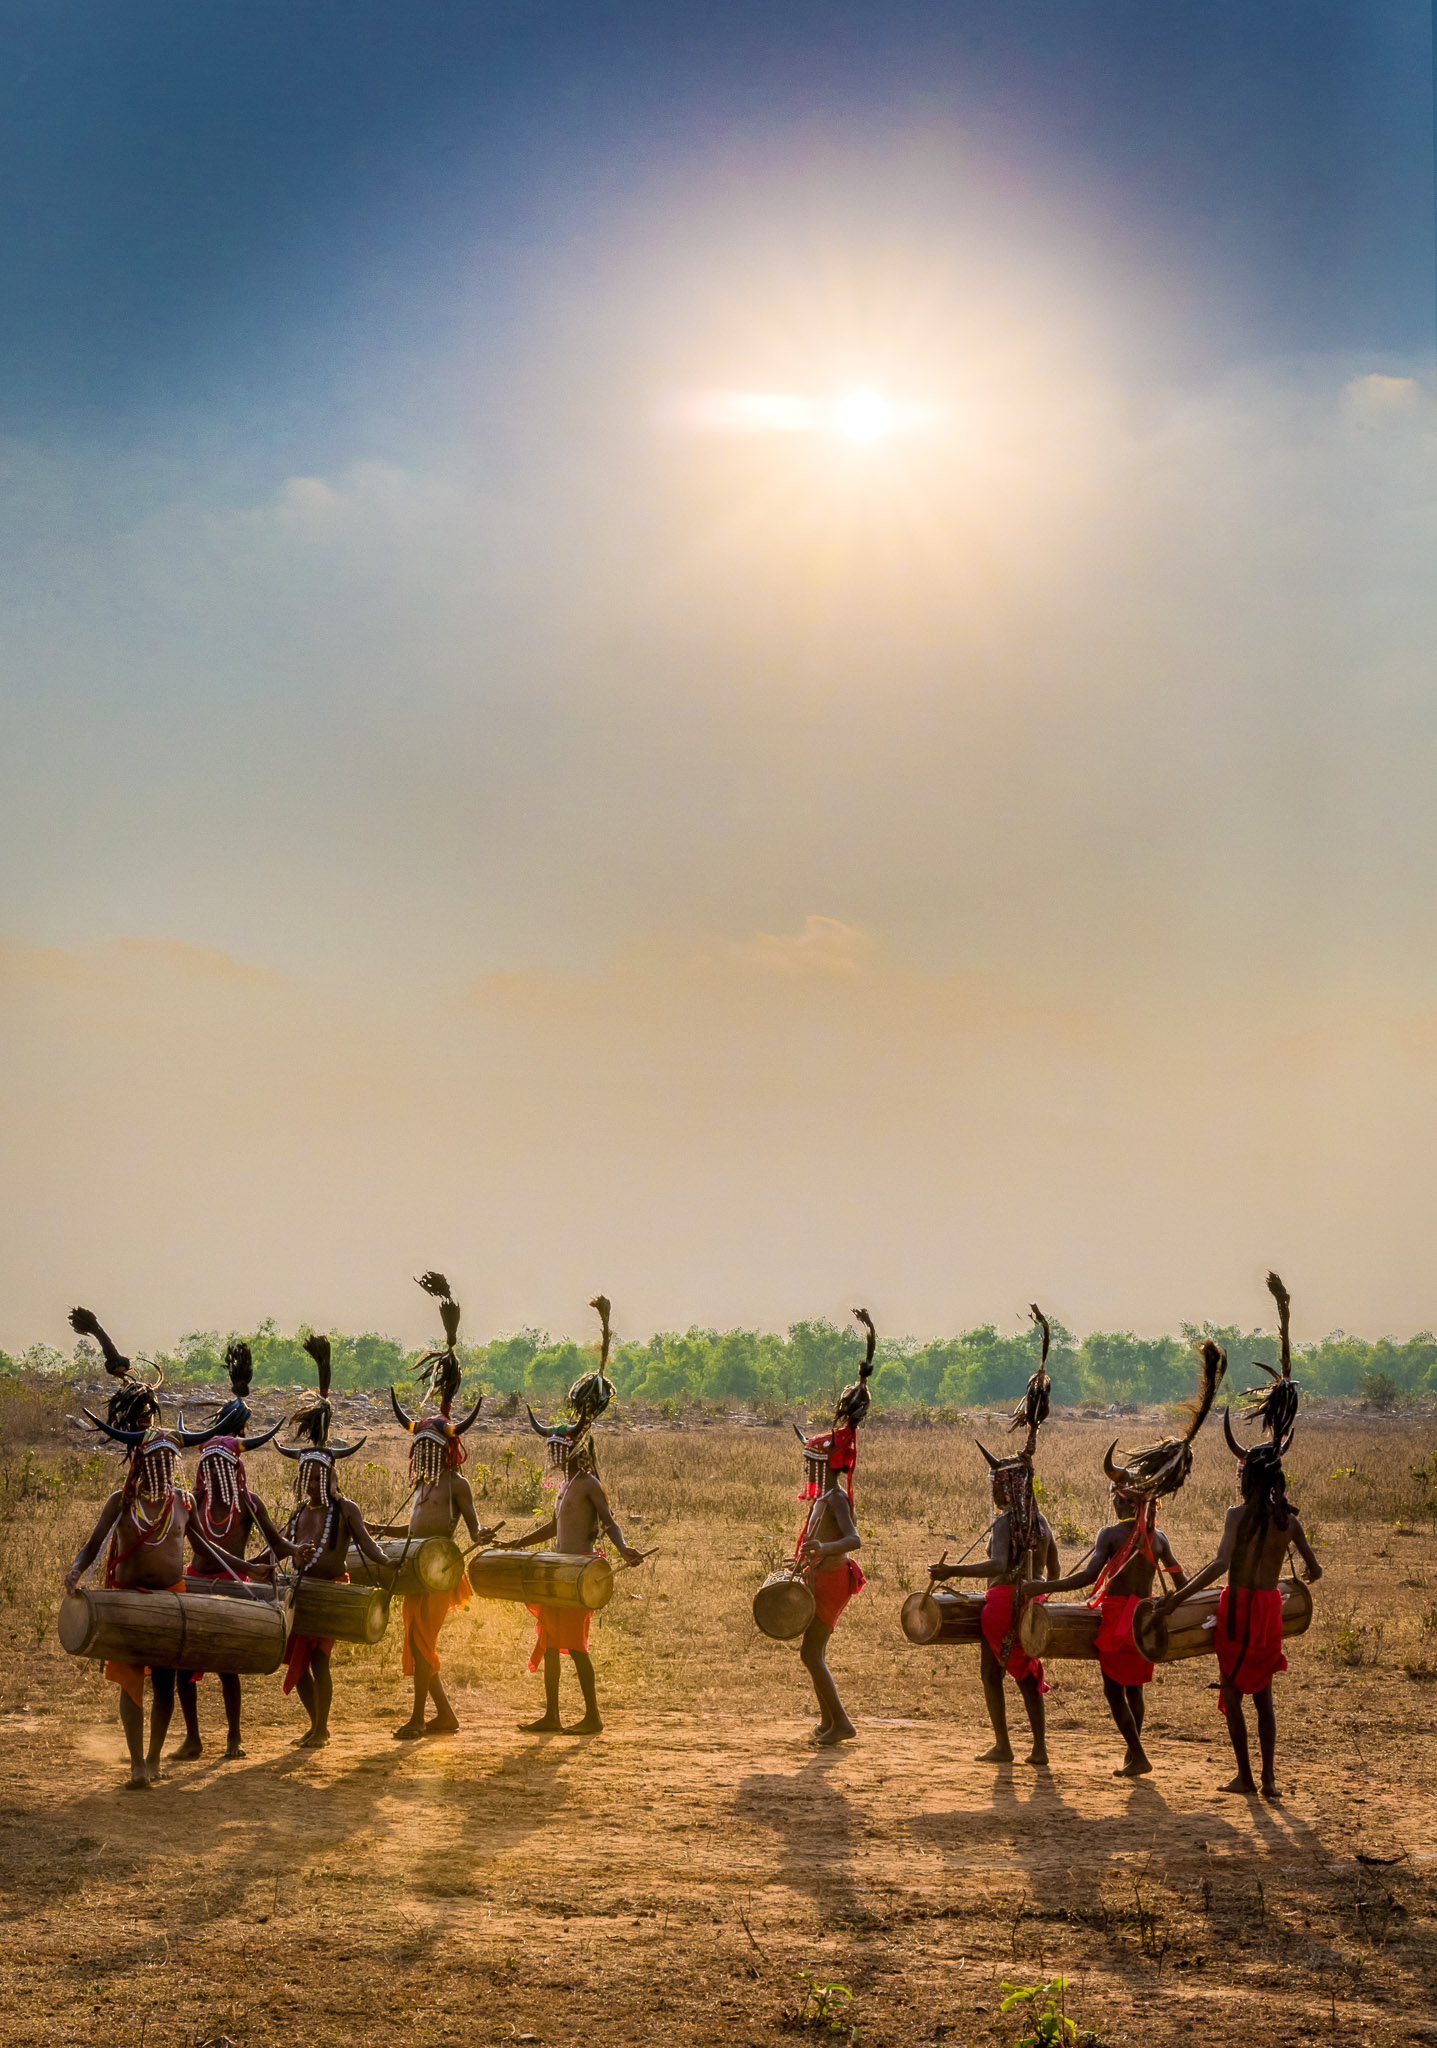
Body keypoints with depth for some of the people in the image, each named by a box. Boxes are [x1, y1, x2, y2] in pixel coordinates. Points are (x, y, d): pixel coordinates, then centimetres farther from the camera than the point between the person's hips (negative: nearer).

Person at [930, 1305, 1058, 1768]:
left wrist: (953, 1571, -32)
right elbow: (1054, 1573, 15)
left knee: (993, 1672, 7)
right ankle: (1039, 1745, 6)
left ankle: (1002, 1745, 8)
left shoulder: (1004, 1523, -15)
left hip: (1004, 1602, -7)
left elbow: (998, 1566, -30)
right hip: (1032, 1604, 7)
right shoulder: (1043, 1524, 8)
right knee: (1028, 1675, 13)